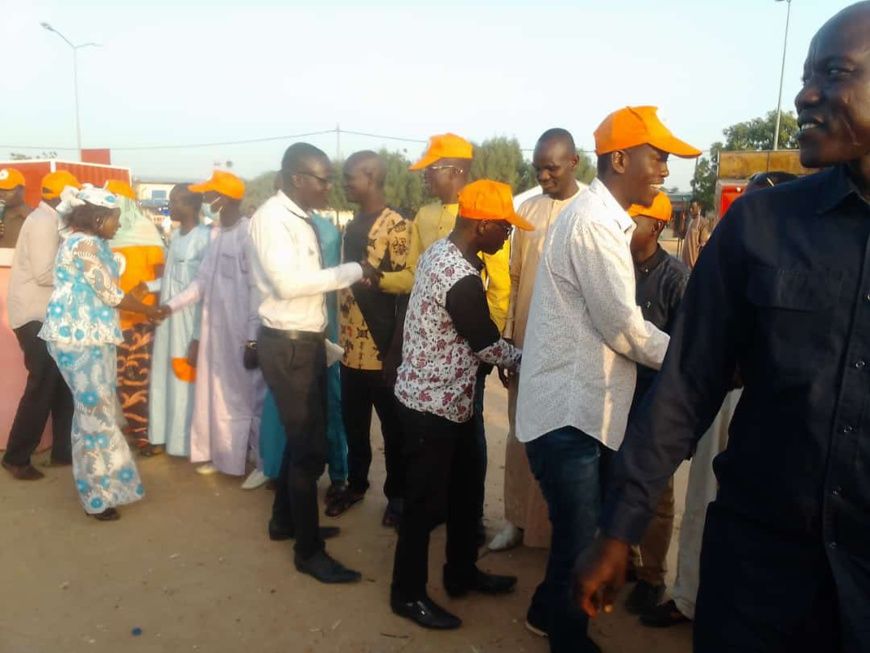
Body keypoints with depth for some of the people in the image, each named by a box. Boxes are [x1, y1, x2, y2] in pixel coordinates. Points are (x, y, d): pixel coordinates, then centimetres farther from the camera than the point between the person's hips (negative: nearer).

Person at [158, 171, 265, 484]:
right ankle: (222, 454, 30)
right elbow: (203, 280, 15)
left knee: (248, 396, 2)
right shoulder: (216, 233, 12)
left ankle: (264, 464, 15)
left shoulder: (249, 232, -14)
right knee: (218, 396, 15)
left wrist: (253, 339, -18)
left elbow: (257, 290, -17)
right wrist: (170, 305, 8)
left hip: (241, 333, -8)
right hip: (215, 329, 8)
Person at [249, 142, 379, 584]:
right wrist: (352, 271, -20)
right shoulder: (271, 217, -15)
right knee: (309, 447, -3)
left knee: (303, 438, 19)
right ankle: (309, 551, 11)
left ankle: (285, 520, 38)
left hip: (307, 342, 9)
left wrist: (323, 341, 11)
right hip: (287, 345, -9)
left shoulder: (299, 219, 12)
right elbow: (288, 282, -26)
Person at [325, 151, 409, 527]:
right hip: (350, 346, 7)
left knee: (393, 425, 8)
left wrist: (397, 347, -15)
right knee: (353, 422, 17)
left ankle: (396, 494, 23)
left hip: (381, 346, -7)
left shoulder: (396, 227, -9)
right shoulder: (351, 227, 14)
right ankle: (356, 483, 34)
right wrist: (338, 334, 13)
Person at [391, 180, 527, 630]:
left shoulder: (440, 251, 5)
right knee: (427, 501, 6)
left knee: (465, 490, 20)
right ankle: (408, 593, 25)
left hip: (448, 397, 10)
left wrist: (503, 356, 9)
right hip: (432, 403, -10)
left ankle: (461, 573, 38)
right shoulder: (461, 279, -26)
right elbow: (489, 345, -15)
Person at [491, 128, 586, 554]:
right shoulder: (526, 211, 7)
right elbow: (513, 278, 9)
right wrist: (507, 340, 8)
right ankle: (518, 518, 26)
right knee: (520, 434, 11)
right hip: (525, 343, 4)